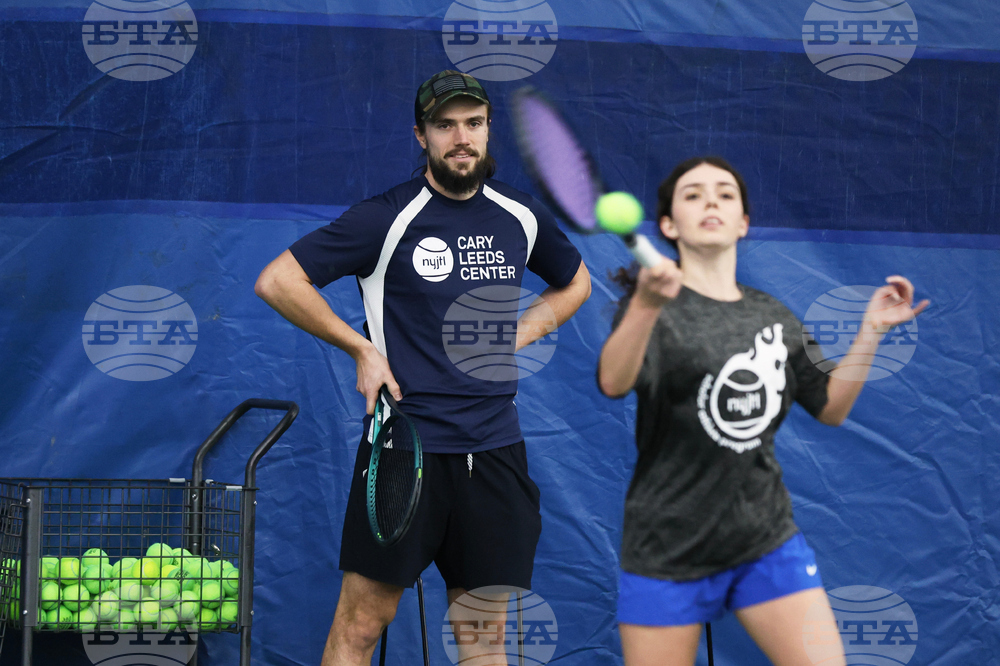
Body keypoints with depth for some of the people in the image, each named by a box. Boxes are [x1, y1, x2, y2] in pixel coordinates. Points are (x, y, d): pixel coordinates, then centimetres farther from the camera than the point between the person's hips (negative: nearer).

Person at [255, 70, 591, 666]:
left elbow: (575, 282, 27)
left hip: (495, 449, 4)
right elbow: (277, 281, -5)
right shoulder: (387, 218, -6)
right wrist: (362, 349, -7)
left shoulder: (521, 216, 8)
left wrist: (516, 337, 11)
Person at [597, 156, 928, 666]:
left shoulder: (774, 316, 11)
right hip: (669, 545, -4)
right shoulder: (652, 305, -7)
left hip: (767, 541, 4)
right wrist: (648, 306, -46)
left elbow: (830, 408, 19)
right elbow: (613, 383, -27)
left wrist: (872, 330, 6)